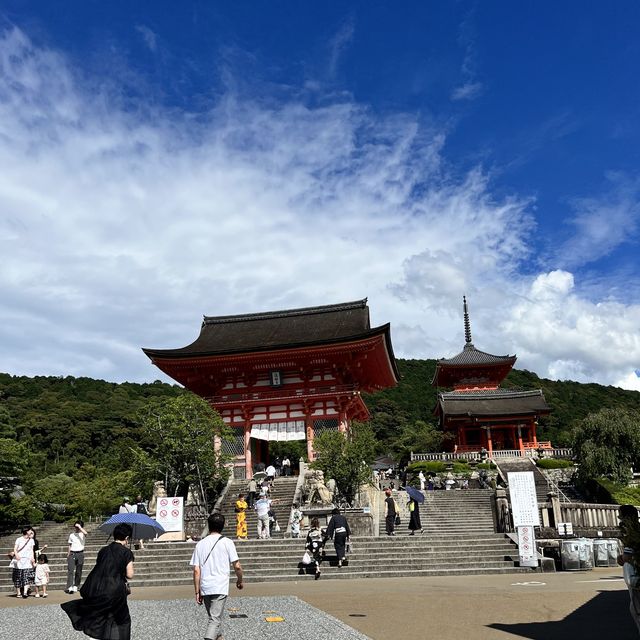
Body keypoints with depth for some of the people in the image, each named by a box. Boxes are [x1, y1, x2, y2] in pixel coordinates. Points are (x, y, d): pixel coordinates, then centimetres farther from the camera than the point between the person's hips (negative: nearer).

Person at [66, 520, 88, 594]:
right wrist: (68, 555, 11)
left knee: (78, 571, 5)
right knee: (70, 570, -12)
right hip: (72, 553, 1)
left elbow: (85, 533, -24)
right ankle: (69, 587, -18)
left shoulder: (82, 534, 2)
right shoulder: (71, 534, 11)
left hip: (80, 553, -1)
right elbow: (70, 545, 16)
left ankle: (76, 586, 16)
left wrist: (79, 527, -17)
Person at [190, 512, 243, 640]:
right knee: (215, 620, -5)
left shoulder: (200, 544, 5)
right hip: (220, 588, -4)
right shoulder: (227, 542, -4)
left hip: (205, 588, 4)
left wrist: (197, 592, 9)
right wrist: (239, 580, 13)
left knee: (212, 618, 21)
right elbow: (237, 566, -5)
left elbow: (196, 570, 3)